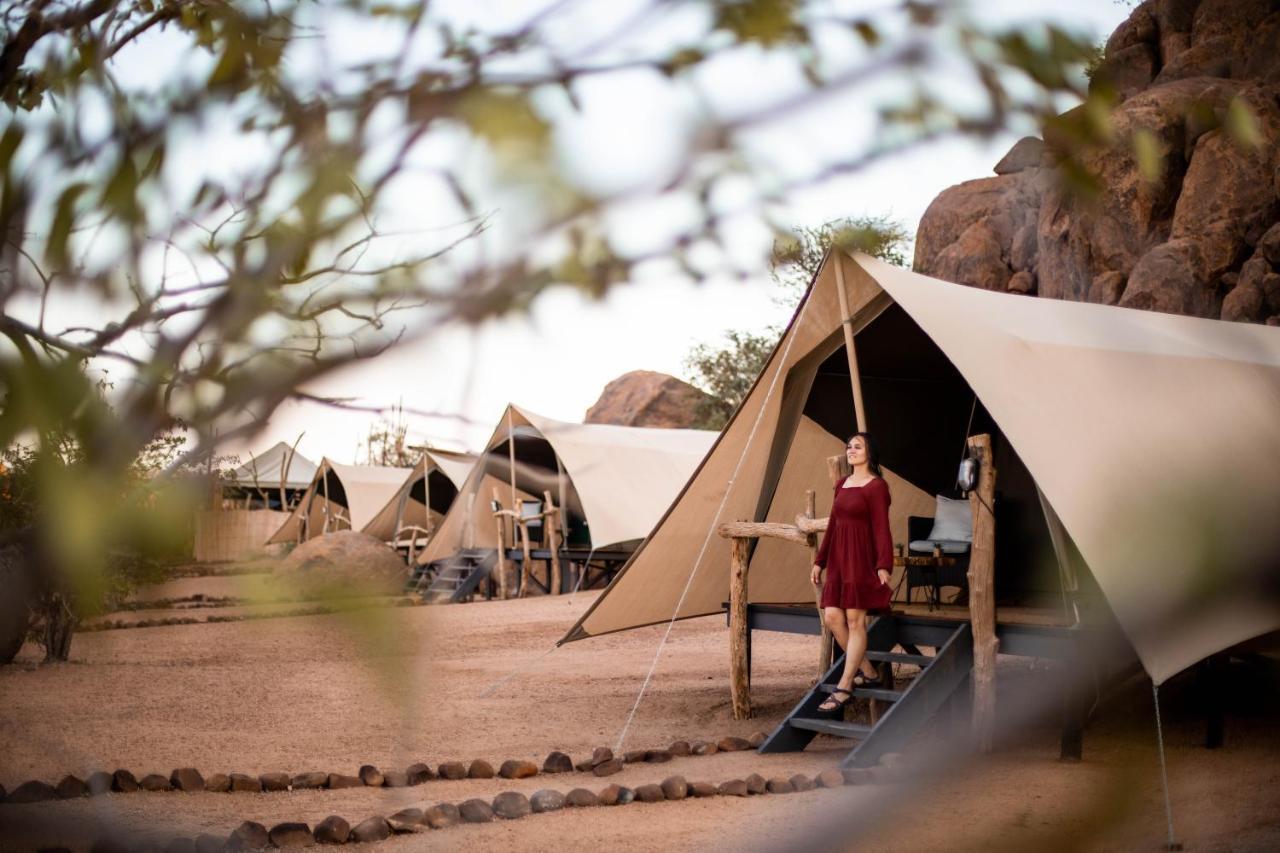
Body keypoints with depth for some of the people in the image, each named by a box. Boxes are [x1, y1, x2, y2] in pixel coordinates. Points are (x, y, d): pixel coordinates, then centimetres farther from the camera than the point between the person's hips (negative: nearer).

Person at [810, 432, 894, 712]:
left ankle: (844, 688, -2)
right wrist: (819, 561, 17)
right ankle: (868, 673, 16)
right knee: (832, 617, 1)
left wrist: (884, 565, -19)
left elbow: (881, 528, -12)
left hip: (861, 559, -8)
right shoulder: (842, 484, 16)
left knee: (855, 620, -5)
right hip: (838, 558, 8)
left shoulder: (877, 486, -7)